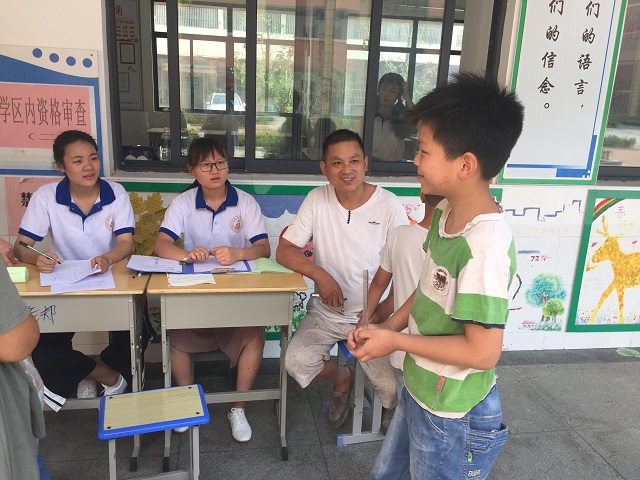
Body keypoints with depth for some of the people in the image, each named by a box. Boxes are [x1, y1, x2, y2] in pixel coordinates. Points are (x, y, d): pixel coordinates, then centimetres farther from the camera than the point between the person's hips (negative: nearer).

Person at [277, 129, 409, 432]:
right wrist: (320, 274, -23)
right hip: (327, 313, 2)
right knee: (296, 362, -20)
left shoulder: (389, 206, -10)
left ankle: (393, 412, 26)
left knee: (395, 390, -17)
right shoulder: (318, 200, -4)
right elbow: (284, 250, -6)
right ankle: (341, 377, 17)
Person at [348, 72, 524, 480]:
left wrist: (395, 340, -21)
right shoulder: (447, 213, -5)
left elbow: (483, 352, -29)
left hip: (452, 417, -8)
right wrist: (388, 326, -1)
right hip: (420, 394, 8)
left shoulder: (485, 245, -31)